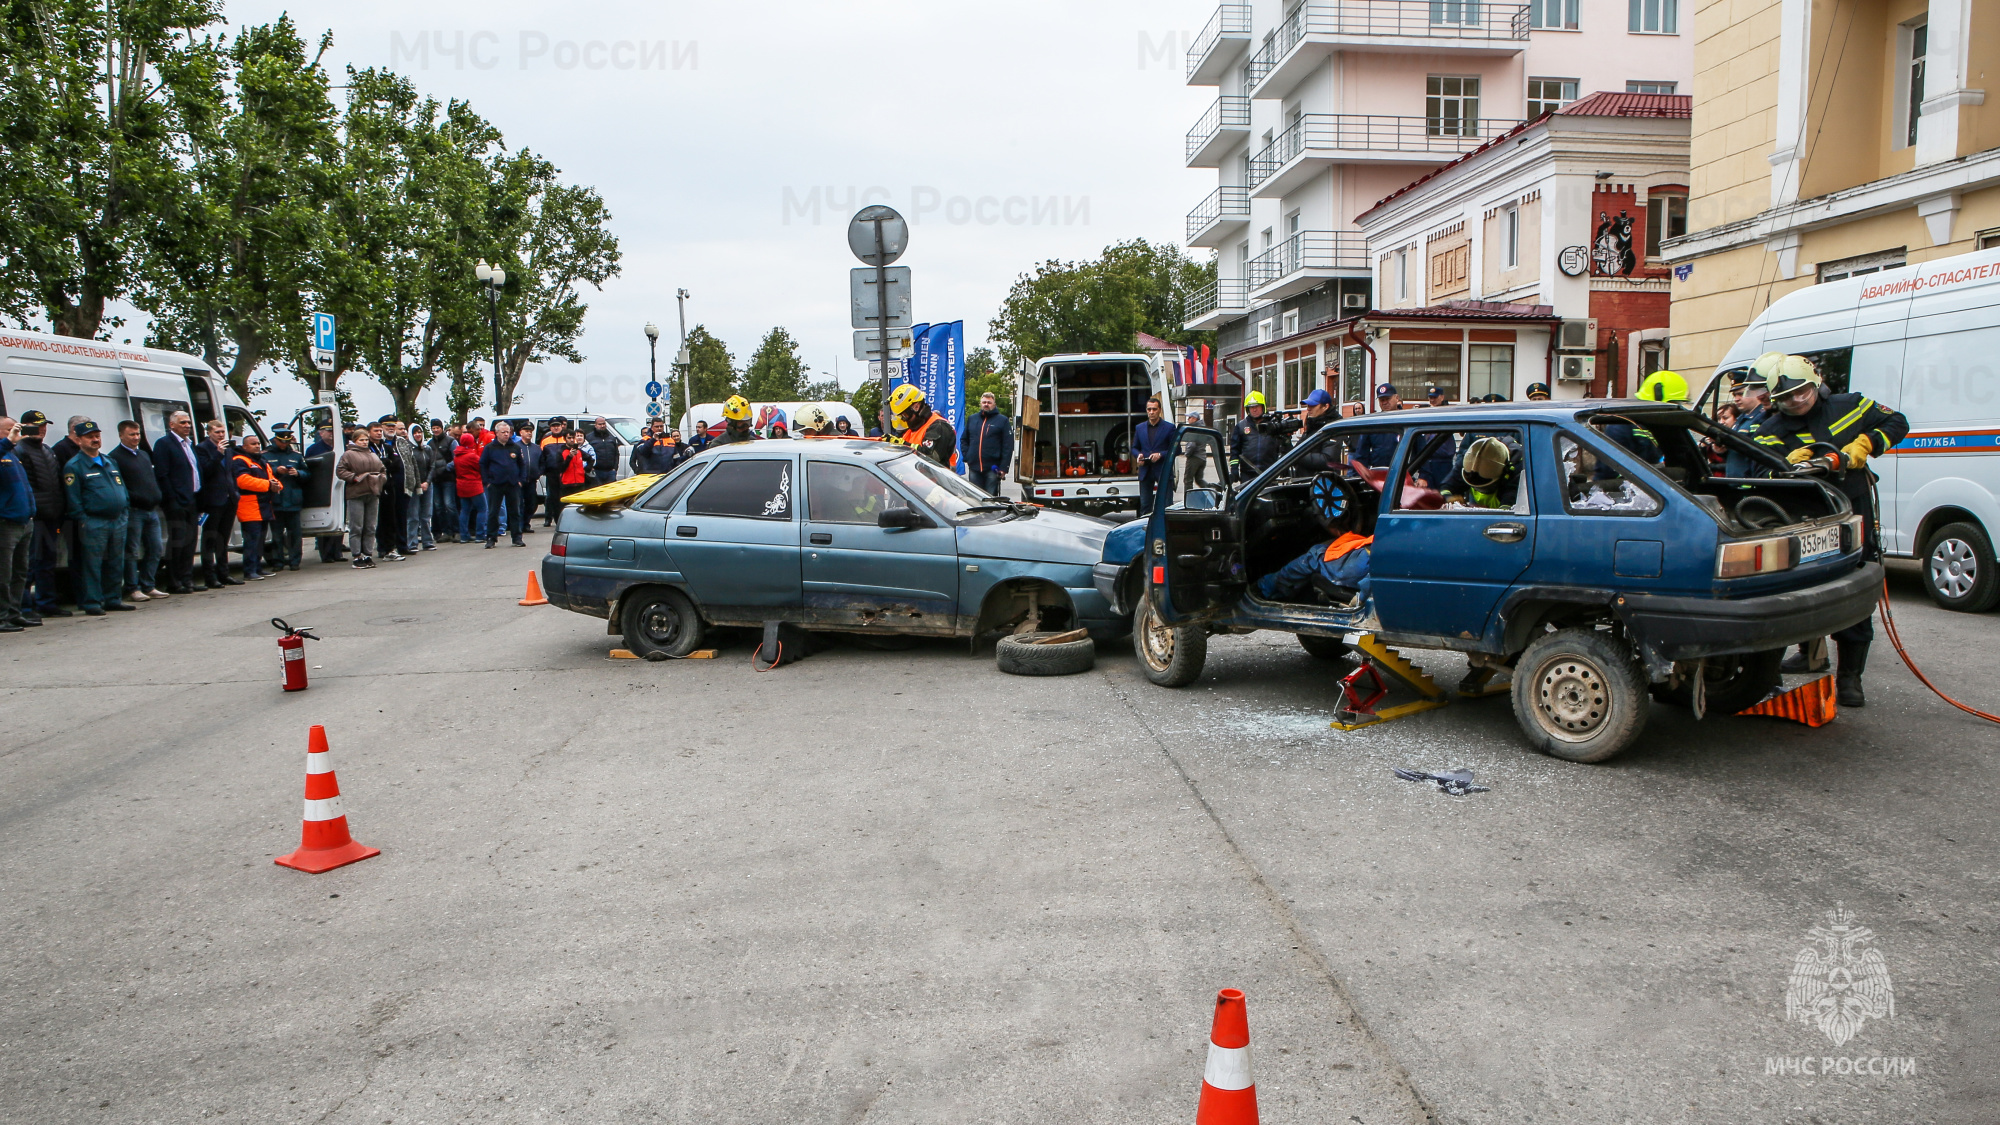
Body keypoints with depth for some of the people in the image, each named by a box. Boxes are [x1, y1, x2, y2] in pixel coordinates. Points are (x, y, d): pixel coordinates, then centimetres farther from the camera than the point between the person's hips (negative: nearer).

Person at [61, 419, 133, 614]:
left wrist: (126, 513, 12)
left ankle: (113, 599, 19)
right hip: (94, 523, -6)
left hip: (118, 521, 6)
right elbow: (73, 499, -9)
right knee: (92, 564, -3)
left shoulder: (110, 462, 17)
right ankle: (92, 603, 1)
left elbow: (123, 489, 20)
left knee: (116, 563, 10)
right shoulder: (74, 466, -4)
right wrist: (83, 521, -13)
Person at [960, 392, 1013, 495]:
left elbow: (1008, 446, -3)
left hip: (992, 468, -4)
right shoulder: (972, 419, 16)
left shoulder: (1002, 420, 2)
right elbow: (963, 439, 23)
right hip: (973, 468, 4)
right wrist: (966, 455, 6)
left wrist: (1003, 467, -11)